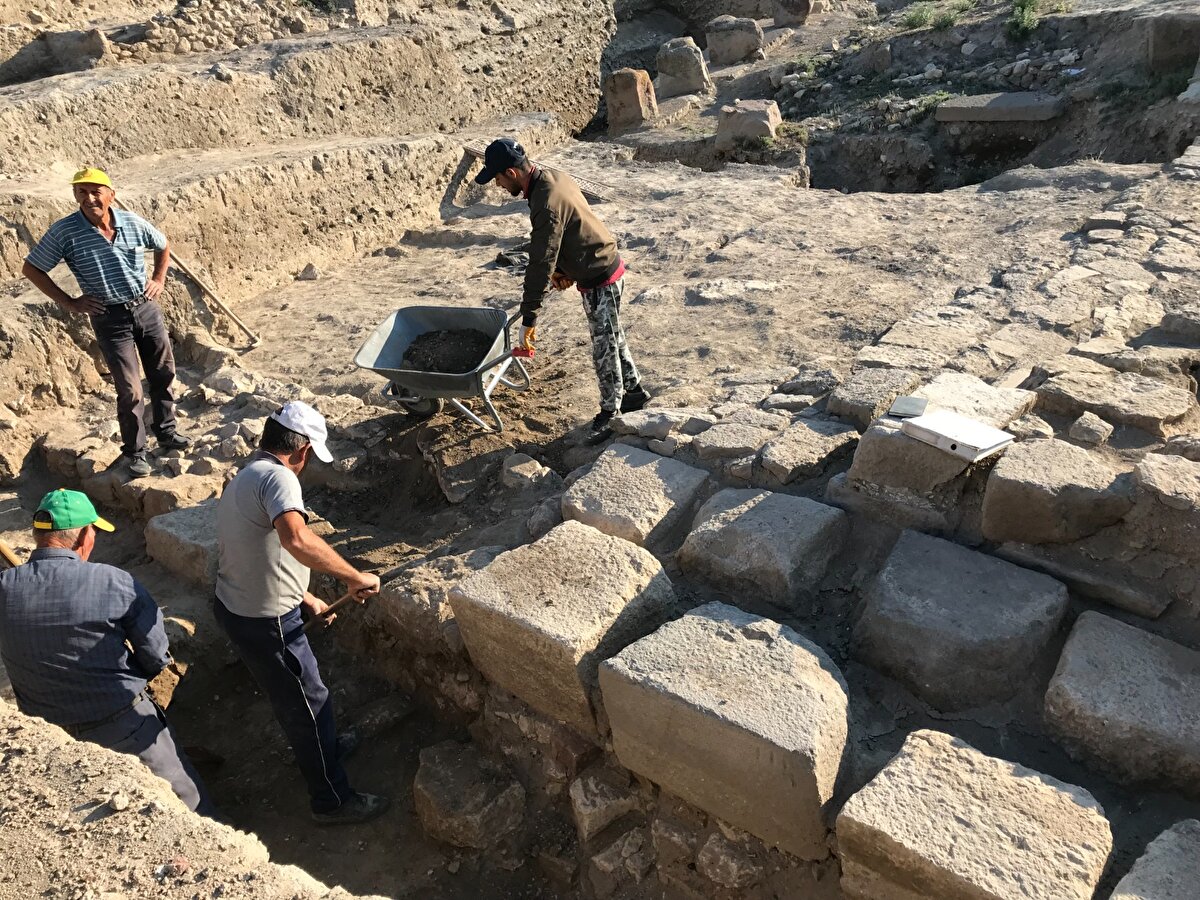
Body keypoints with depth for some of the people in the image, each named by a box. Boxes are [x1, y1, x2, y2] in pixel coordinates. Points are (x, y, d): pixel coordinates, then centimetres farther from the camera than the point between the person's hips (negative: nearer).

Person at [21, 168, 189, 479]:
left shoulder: (132, 222, -3)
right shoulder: (64, 231, -11)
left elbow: (163, 246, 18)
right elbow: (31, 269, -2)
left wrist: (159, 279, 7)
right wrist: (69, 303, -6)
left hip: (147, 309, 4)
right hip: (109, 318, -3)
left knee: (164, 374, 13)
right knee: (129, 389, -3)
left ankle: (167, 432, 32)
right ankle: (134, 452, 12)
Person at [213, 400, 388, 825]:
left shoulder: (246, 476, 9)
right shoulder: (278, 477, -23)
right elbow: (296, 539, -44)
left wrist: (306, 598, 23)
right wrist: (355, 576, -36)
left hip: (235, 606, 10)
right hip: (265, 622, -9)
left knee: (295, 690, 29)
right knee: (307, 701, 8)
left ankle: (323, 745, 52)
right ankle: (333, 800, 24)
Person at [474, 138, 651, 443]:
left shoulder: (547, 204, -28)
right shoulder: (554, 177, 3)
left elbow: (540, 264, -26)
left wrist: (529, 318, -22)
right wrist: (562, 268, 7)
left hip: (600, 280, -10)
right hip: (606, 267, 10)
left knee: (604, 346, 4)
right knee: (611, 339, 21)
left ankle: (609, 412, 19)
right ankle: (634, 390, 37)